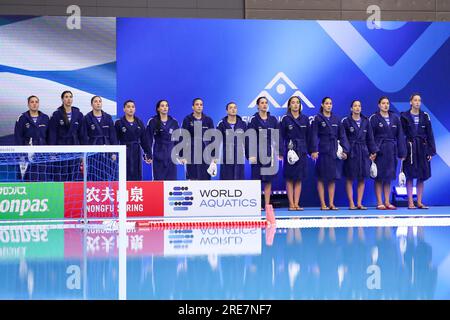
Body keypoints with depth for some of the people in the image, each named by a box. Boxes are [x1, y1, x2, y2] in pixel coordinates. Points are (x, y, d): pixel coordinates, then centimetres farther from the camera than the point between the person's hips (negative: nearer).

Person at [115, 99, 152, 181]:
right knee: (125, 177, -4)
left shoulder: (139, 122, 8)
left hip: (137, 152, 3)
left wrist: (148, 154, 5)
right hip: (124, 152, -3)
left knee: (137, 177, 3)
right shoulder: (119, 123, -1)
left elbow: (144, 140, 9)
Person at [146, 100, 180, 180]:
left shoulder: (174, 122, 6)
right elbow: (149, 140, -1)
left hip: (171, 155, 2)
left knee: (172, 179, 1)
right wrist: (149, 155, -8)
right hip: (158, 156, -2)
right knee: (158, 179, 0)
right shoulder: (152, 122, -1)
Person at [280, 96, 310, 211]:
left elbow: (308, 136, 10)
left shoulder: (305, 119, 9)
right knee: (290, 179, 0)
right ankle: (291, 204, 2)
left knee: (299, 179, 4)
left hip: (302, 151, 3)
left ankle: (296, 203, 6)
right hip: (290, 151, -3)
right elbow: (281, 136, -2)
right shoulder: (286, 119, 0)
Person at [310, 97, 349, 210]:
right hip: (323, 151, -4)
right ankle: (323, 204, 1)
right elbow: (314, 136, -6)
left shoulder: (336, 119, 12)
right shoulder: (317, 119, 0)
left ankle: (331, 203, 8)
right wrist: (314, 150, -16)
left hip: (335, 151, 4)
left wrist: (345, 150, 1)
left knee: (333, 178, 5)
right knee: (321, 178, -2)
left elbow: (342, 136, 10)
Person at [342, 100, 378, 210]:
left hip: (363, 152, 3)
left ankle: (359, 203, 7)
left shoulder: (366, 121, 10)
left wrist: (373, 151, 4)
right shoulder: (346, 121, 0)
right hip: (351, 152, -3)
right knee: (350, 179, -1)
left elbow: (370, 138, 10)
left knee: (362, 179, 3)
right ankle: (351, 203, 2)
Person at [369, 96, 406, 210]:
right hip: (379, 150, -4)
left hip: (391, 151, 4)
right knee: (379, 177, -1)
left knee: (389, 177, 7)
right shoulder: (374, 118, -2)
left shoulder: (395, 118, 9)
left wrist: (402, 152, 3)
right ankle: (379, 203, 2)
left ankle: (387, 202, 12)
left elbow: (400, 136, 8)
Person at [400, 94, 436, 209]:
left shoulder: (425, 116, 7)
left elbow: (429, 134, 6)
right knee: (410, 175, -3)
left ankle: (419, 202, 8)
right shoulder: (404, 116, 0)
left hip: (422, 148, 3)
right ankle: (410, 202, 1)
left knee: (422, 176, 3)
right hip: (410, 148, -3)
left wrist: (431, 151, 0)